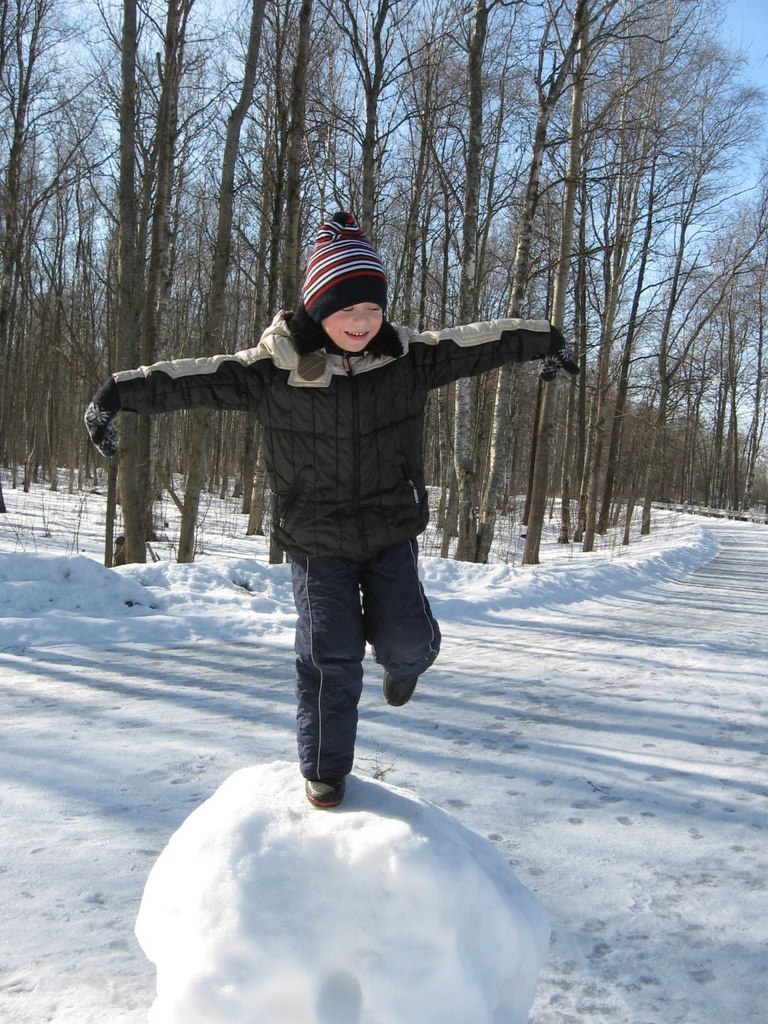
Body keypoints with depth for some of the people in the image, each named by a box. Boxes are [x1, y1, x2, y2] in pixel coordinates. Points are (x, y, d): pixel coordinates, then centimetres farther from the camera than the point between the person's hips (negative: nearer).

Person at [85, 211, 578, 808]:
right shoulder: (276, 368, -13)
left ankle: (405, 658, 34)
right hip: (316, 540, -1)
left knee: (406, 640, -8)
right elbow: (195, 378, -15)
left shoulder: (407, 358, -5)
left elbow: (476, 343, 6)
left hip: (393, 533, 2)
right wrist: (121, 391, -23)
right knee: (330, 657, -1)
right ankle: (326, 770, 22)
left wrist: (542, 339, 16)